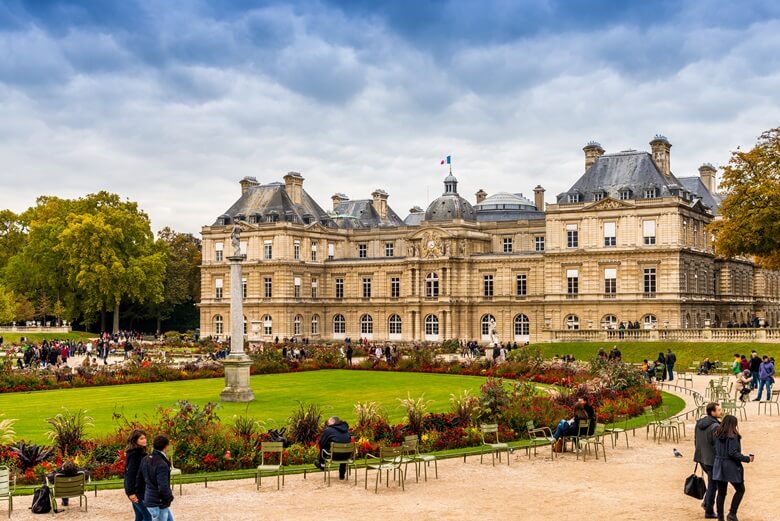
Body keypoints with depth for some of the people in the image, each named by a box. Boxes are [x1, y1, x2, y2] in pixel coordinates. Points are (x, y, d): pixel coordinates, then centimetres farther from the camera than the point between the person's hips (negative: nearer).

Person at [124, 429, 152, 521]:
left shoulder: (140, 452, 11)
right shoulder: (135, 454, -17)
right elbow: (130, 473, -21)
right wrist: (131, 492, -24)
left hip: (138, 490, 10)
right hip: (137, 491, -10)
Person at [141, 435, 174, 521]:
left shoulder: (146, 460, 2)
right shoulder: (162, 464, -25)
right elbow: (163, 487, -27)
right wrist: (170, 497, -10)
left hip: (149, 499, 9)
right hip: (158, 504, -9)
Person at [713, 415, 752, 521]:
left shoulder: (717, 435, 4)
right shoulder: (732, 436, -15)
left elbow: (716, 450, 7)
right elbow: (733, 453, -21)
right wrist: (747, 459, -12)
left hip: (719, 467, 6)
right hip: (731, 467, -6)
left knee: (721, 493, 11)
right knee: (740, 490, 12)